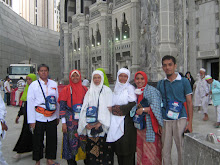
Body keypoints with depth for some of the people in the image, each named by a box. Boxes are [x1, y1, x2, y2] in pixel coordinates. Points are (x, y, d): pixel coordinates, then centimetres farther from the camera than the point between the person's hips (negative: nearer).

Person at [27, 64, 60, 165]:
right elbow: (30, 103, -3)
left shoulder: (54, 84, 8)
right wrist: (31, 120, -8)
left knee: (52, 139, 8)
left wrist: (57, 116, 11)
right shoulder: (33, 85, 0)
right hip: (39, 118, -2)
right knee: (38, 140, 6)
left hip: (52, 118, 3)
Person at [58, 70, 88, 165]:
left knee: (84, 140, 0)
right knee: (71, 141, -1)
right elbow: (62, 106, -3)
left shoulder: (84, 89, 8)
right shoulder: (66, 89, 0)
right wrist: (63, 122, -9)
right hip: (70, 120, -2)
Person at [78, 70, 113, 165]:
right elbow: (84, 108, 9)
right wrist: (86, 123, -4)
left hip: (103, 126, -3)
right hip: (90, 125, 3)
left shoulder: (107, 90, 1)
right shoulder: (89, 91, 13)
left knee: (103, 148, -4)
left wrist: (100, 122, -14)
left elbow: (108, 108, -6)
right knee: (91, 147, 3)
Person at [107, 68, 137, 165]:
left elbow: (133, 104, -13)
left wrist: (116, 108, -10)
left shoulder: (130, 88, -3)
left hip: (127, 121, -6)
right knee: (118, 146, 7)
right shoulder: (116, 89, 16)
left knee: (126, 146, -5)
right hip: (116, 121, 6)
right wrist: (112, 109, 7)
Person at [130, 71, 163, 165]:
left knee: (149, 152, -3)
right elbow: (135, 107, 12)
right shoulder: (136, 92, 14)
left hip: (150, 125, -6)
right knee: (140, 149, 9)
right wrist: (136, 110, -8)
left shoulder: (151, 90, -8)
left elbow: (156, 106, -18)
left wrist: (143, 109, -14)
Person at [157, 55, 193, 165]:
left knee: (182, 149, 3)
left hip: (180, 120, -2)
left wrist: (190, 123, -6)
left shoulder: (184, 81, 1)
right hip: (165, 121, 3)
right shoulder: (160, 84, 9)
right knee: (165, 151, 9)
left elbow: (189, 102, 1)